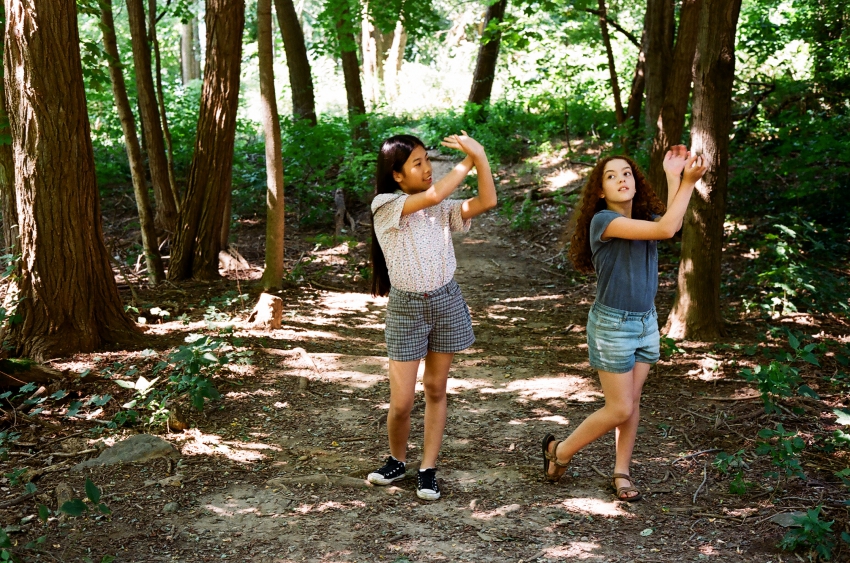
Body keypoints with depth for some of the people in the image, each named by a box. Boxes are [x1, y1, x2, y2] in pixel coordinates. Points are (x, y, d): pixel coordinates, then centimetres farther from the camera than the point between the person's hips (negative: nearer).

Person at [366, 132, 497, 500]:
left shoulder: (442, 209, 2)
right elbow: (434, 194, -24)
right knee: (401, 403, -1)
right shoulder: (385, 206, -11)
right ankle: (397, 461, 27)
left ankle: (428, 470, 22)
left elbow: (487, 201, -10)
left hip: (446, 302, 4)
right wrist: (467, 161, -13)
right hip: (405, 307, -4)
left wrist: (481, 156, -17)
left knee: (436, 390, 11)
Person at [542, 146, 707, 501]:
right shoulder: (603, 221, -19)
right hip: (612, 325, -6)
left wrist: (674, 177, -26)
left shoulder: (645, 218, 2)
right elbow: (666, 229, -28)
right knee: (620, 408, 0)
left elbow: (672, 224, -24)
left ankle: (621, 473, 26)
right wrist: (688, 182, -25)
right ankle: (559, 451, 20)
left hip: (646, 321, 7)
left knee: (632, 403, 12)